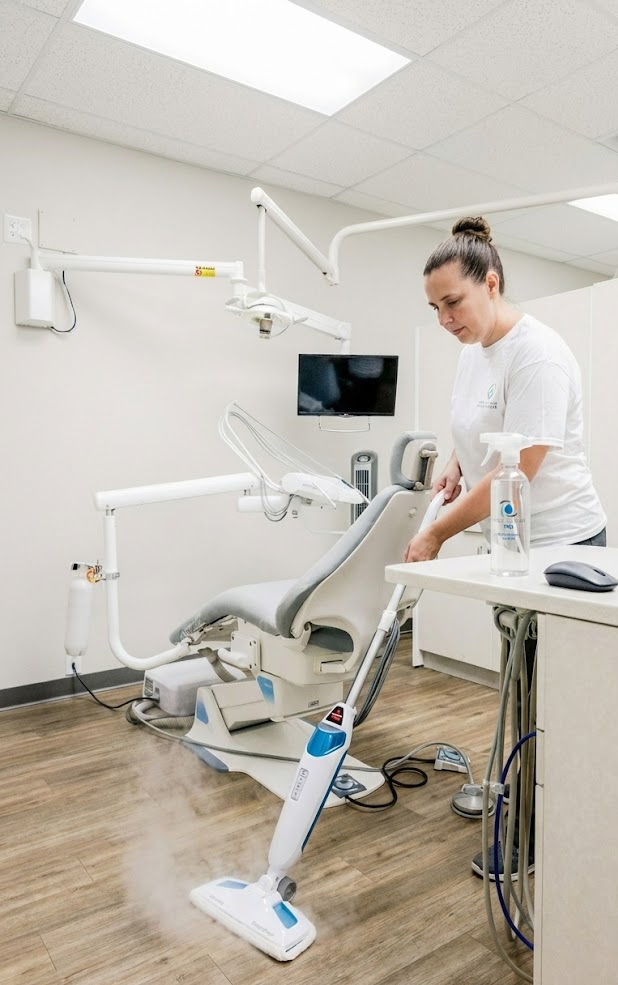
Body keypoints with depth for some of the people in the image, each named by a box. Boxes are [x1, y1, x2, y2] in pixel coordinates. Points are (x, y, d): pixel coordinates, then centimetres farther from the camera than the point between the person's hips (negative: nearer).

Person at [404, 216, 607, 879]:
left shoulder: (536, 355, -22)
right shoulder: (472, 349, 6)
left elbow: (517, 473, -25)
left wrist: (436, 534, -18)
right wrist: (454, 467, 0)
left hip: (559, 543, -9)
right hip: (512, 542, 9)